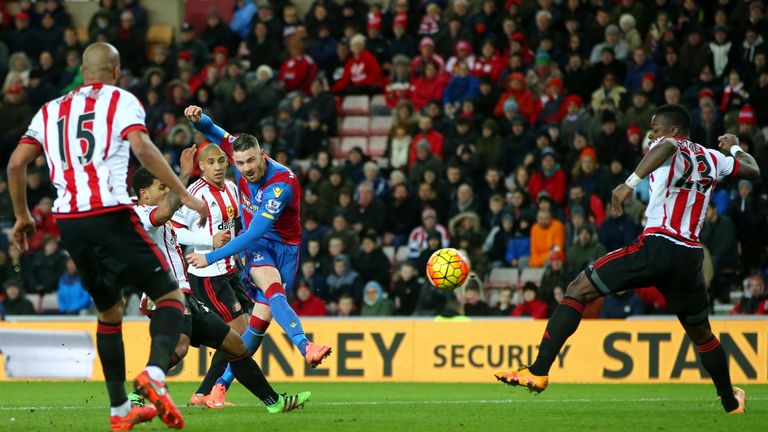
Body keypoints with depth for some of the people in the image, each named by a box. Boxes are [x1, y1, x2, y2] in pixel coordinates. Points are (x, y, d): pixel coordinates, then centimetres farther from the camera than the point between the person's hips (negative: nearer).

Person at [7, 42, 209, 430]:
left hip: (68, 221, 5)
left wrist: (22, 216, 24)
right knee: (169, 296, 3)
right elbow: (143, 150, -12)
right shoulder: (121, 101, 5)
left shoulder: (51, 110, 19)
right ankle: (155, 372, -24)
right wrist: (184, 195, -11)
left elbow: (16, 163, 12)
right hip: (110, 215, -5)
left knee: (109, 310, 21)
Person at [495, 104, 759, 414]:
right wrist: (734, 147, 54)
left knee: (578, 291, -4)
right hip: (691, 255, 6)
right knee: (701, 333, 27)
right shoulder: (713, 159, 19)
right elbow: (753, 170, 36)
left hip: (657, 246, -6)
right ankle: (730, 400, 37)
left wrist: (631, 182, -30)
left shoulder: (671, 146, 3)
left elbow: (668, 146, -24)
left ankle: (538, 372, -14)